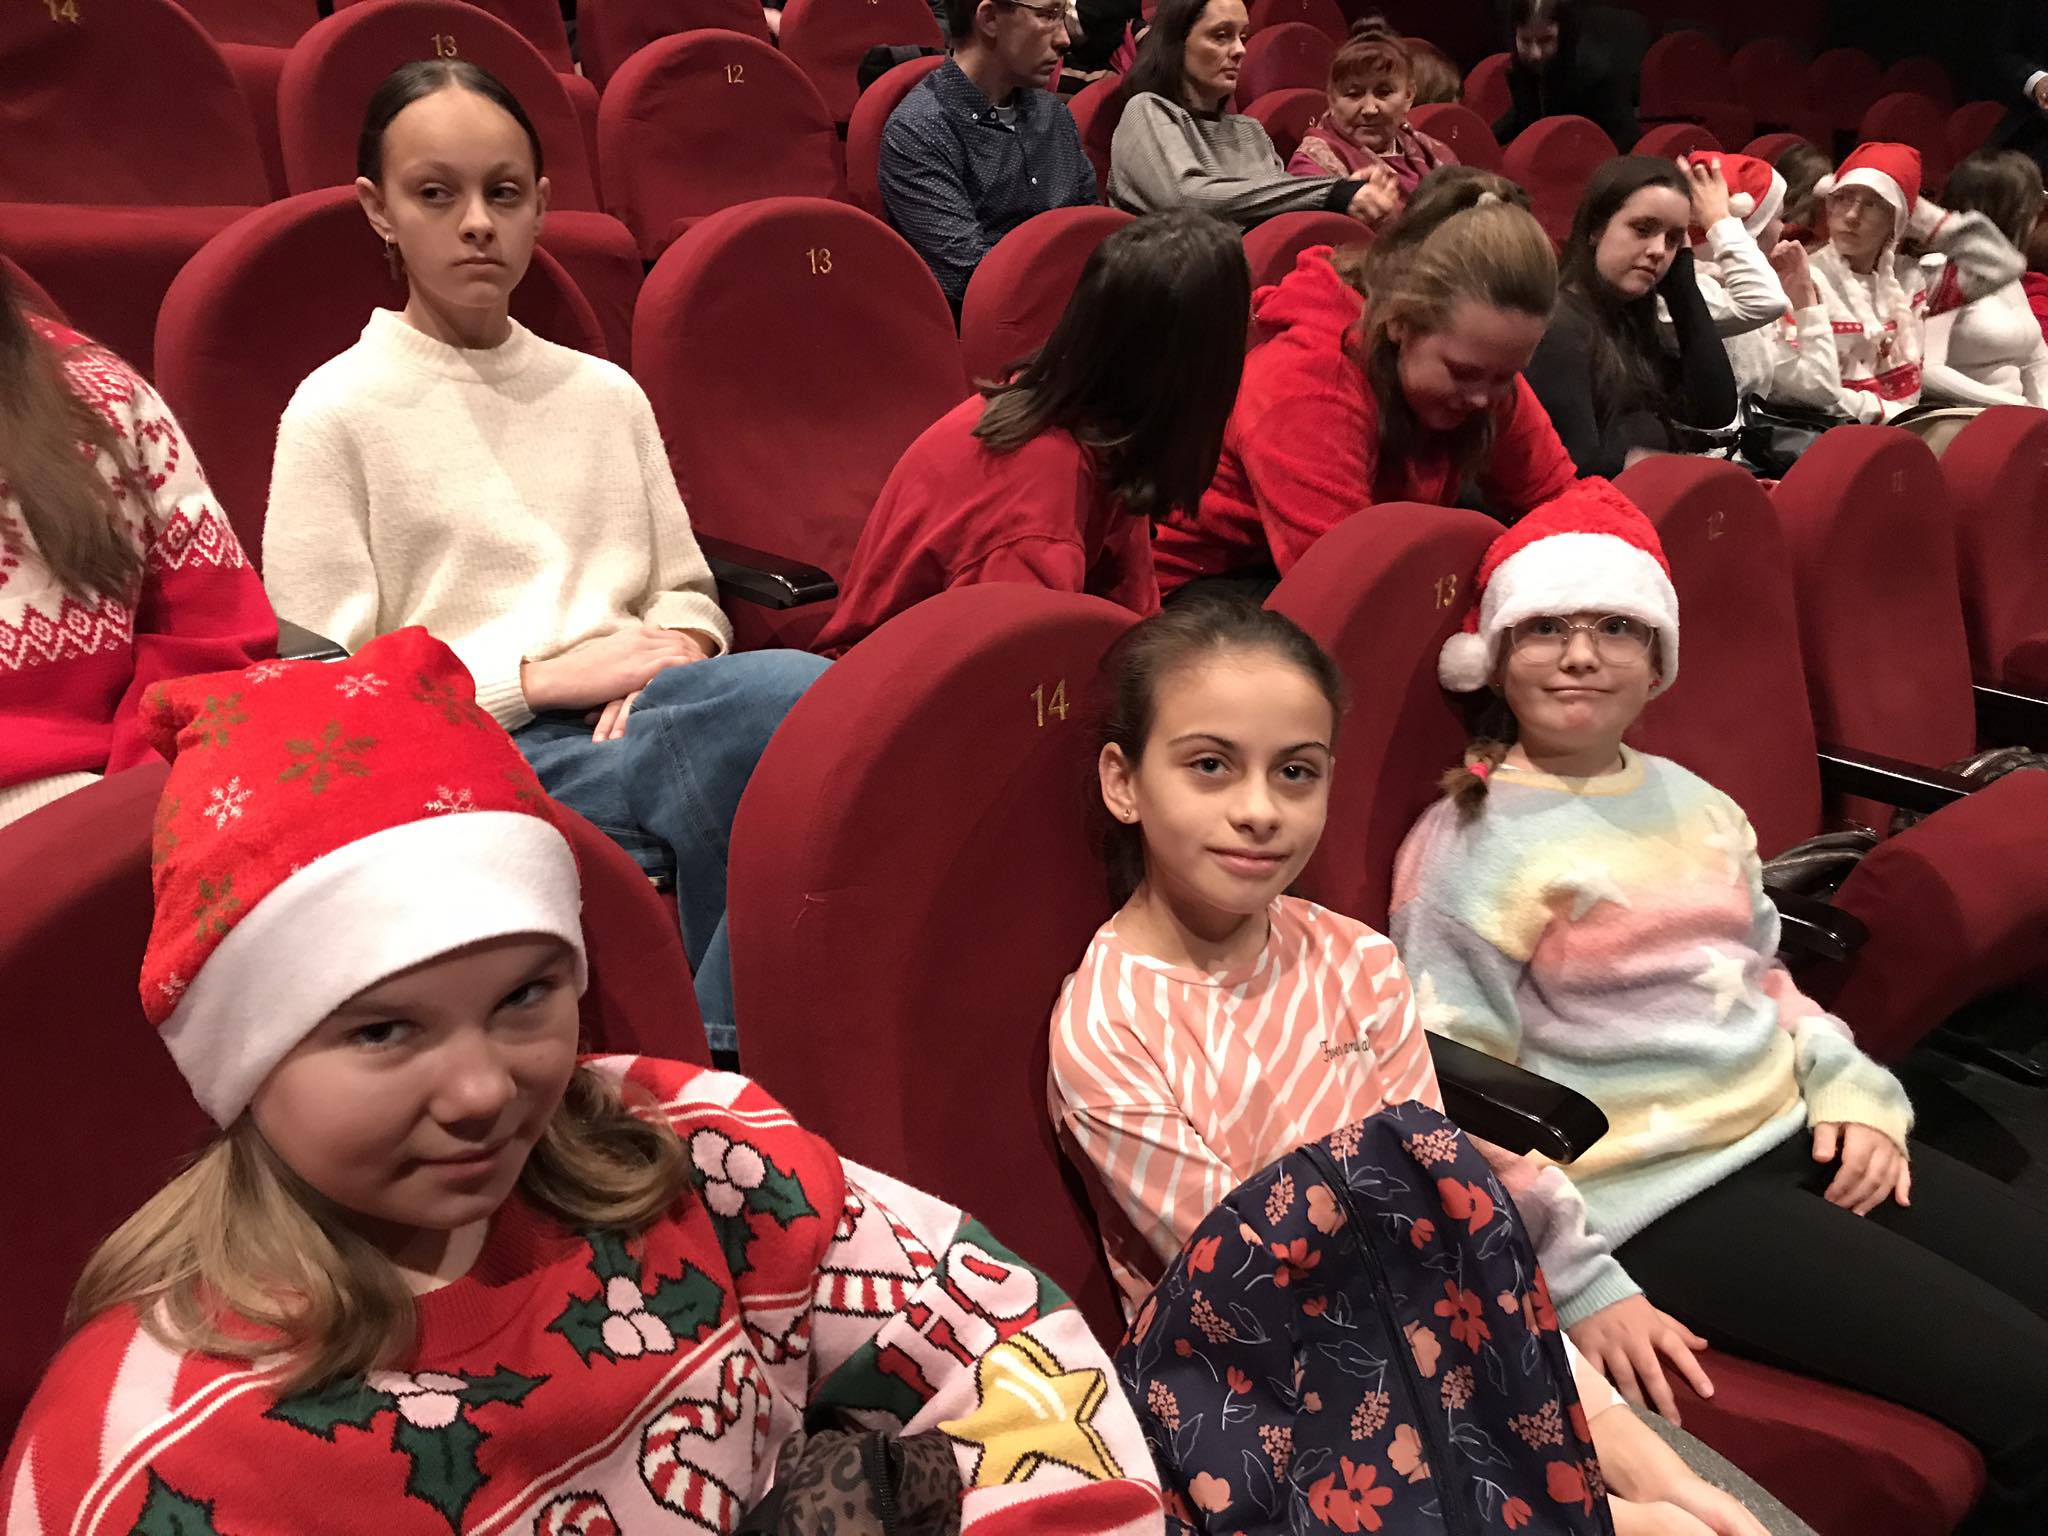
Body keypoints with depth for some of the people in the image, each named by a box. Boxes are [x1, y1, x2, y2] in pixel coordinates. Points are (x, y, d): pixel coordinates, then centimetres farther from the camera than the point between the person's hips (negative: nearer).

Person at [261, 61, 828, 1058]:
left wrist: (675, 650, -3)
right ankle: (726, 1056, -17)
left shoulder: (606, 393, 20)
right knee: (785, 698, -33)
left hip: (635, 725, 5)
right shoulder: (337, 411, 5)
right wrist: (549, 676, -10)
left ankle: (728, 1056, -17)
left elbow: (688, 591, 22)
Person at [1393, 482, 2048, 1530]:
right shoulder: (1467, 849, -11)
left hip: (1793, 1134, 8)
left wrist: (1852, 1093, 5)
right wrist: (1580, 1291, -16)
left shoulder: (1694, 803, 11)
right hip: (1657, 1193, -8)